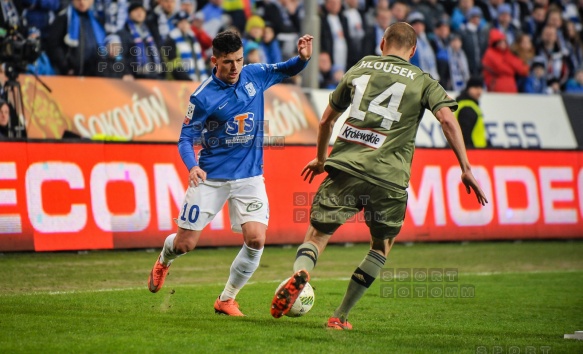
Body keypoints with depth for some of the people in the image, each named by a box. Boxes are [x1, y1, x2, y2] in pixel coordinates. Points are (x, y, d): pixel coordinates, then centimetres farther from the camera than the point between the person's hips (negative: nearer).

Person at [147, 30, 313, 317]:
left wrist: (302, 57, -7)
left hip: (249, 177, 3)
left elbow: (287, 70, 15)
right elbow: (186, 139, -9)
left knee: (256, 239, -15)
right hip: (210, 177, -3)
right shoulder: (203, 97, -13)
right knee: (185, 244, 2)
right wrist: (192, 167, -29)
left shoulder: (254, 75, -1)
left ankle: (227, 299, 4)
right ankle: (163, 261, 41)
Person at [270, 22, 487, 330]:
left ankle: (300, 273, -28)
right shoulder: (423, 82, 12)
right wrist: (466, 170, -4)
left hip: (345, 167, 1)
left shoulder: (360, 68, 19)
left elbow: (327, 120, 25)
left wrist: (321, 159, 41)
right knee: (382, 247, 18)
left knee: (317, 235, 6)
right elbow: (447, 119, -5)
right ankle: (341, 316, 14)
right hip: (389, 178, -1)